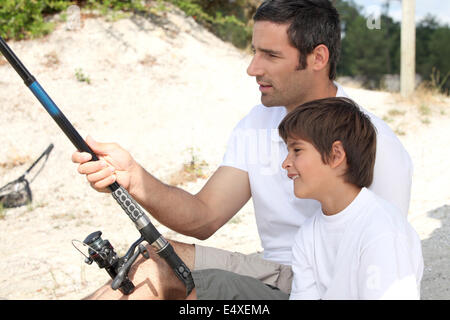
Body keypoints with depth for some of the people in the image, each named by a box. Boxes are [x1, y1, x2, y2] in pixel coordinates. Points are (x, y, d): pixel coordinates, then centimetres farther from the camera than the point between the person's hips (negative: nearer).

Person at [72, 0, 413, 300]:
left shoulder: (376, 145, -15)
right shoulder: (257, 125, 5)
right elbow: (204, 218, -3)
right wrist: (134, 179, -21)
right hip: (275, 278, 6)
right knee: (160, 261, -15)